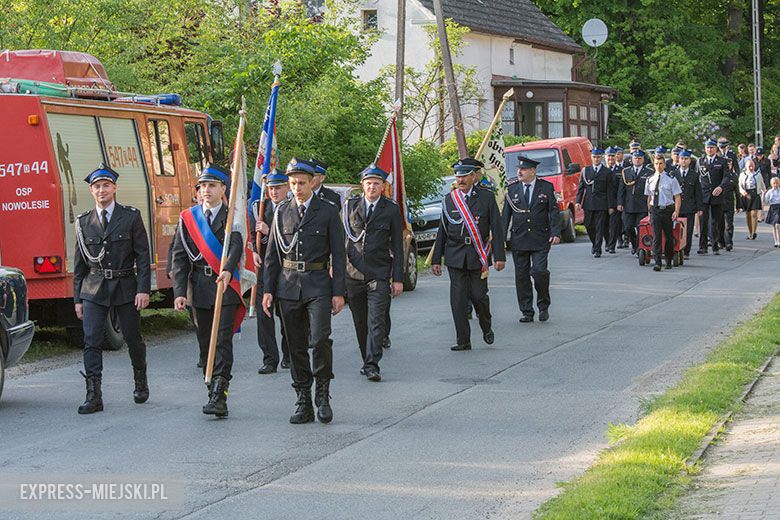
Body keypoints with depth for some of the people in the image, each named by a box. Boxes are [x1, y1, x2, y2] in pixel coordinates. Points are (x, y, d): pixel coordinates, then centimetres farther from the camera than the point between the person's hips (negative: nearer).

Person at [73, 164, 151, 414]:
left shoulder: (131, 216, 0)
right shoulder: (84, 222, 7)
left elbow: (143, 255, -2)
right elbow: (79, 264, 11)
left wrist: (143, 289, -11)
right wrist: (78, 298, 7)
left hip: (126, 288, -1)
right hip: (94, 290, 1)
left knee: (133, 339, 9)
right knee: (91, 342, -9)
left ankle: (141, 382, 34)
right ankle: (94, 396, -10)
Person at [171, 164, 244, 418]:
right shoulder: (188, 218, 9)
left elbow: (236, 245, -17)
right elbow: (180, 257, 5)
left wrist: (227, 270, -37)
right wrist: (179, 292, -4)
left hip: (226, 286, -4)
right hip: (199, 289, 4)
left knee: (222, 341, -10)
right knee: (205, 344, 8)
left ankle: (219, 397, -14)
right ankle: (214, 394, 17)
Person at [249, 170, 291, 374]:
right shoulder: (259, 207, 10)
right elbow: (252, 233, 11)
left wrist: (269, 231, -16)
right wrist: (254, 252, -6)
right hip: (264, 266, 2)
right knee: (264, 312, -6)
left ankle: (288, 355, 23)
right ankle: (270, 359, -4)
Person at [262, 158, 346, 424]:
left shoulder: (328, 211, 0)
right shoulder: (282, 211, 8)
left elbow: (338, 254, 0)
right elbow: (272, 254, 11)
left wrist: (338, 292, -5)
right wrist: (268, 289, 4)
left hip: (318, 285, -3)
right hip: (288, 286, 3)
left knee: (320, 339, -17)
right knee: (296, 346, 5)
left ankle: (323, 394, 1)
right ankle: (303, 402, 12)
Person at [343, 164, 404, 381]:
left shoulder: (391, 210, 2)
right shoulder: (349, 206, 5)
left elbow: (397, 246, 3)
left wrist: (398, 278, 0)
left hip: (379, 274, -2)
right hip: (352, 273, 2)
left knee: (376, 321, -11)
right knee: (360, 322, 10)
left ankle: (372, 366, -14)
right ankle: (368, 361, 23)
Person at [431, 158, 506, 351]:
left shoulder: (486, 197, 2)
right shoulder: (449, 200, 8)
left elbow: (496, 228, 1)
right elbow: (442, 232, 11)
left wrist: (499, 256, -6)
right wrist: (436, 260, 8)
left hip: (478, 255, -2)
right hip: (455, 257, 2)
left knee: (478, 295, -4)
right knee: (458, 298, -3)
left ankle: (487, 327, 26)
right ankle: (463, 341, 4)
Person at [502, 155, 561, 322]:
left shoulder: (546, 187, 2)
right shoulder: (512, 190, 8)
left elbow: (554, 211, 0)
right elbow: (505, 215, 8)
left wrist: (556, 233, -12)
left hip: (540, 239, -3)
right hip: (518, 240, 3)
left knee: (539, 271, -14)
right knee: (521, 276, 4)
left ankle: (543, 306, 7)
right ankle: (527, 312, 13)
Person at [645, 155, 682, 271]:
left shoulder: (671, 179, -2)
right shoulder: (650, 180, 8)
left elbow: (677, 197, -2)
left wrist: (676, 211, -12)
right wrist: (649, 212, 12)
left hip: (668, 210, -1)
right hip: (655, 210, 1)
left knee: (669, 236, 8)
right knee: (656, 236, -9)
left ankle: (669, 261, 23)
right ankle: (657, 262, -13)